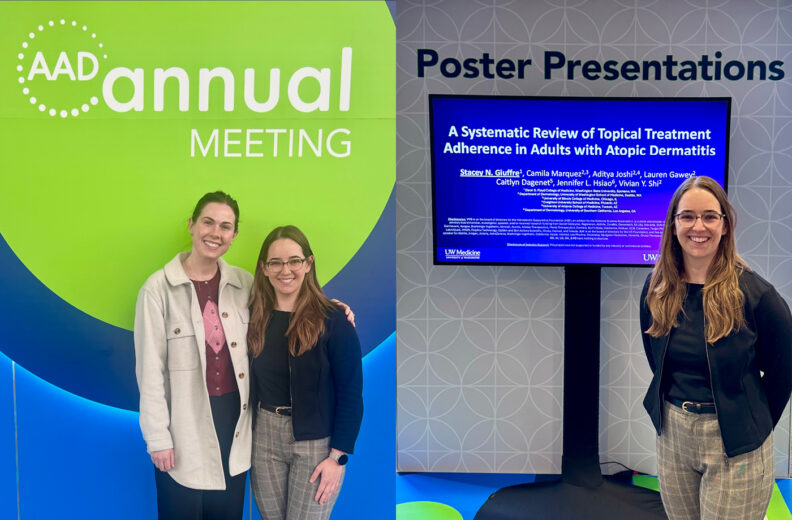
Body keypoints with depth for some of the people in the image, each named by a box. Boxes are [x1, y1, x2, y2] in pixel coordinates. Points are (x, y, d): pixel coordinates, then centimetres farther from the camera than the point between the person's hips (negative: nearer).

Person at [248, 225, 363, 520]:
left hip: (316, 443, -4)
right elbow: (251, 382, 9)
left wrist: (338, 456, -13)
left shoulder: (333, 321, -12)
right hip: (264, 437, 4)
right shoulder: (256, 318, 3)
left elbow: (351, 394, -11)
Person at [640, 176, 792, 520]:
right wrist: (676, 407, 10)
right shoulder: (656, 288, -1)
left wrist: (756, 422, 2)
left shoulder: (751, 292, -14)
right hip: (672, 435, 4)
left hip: (735, 444, -4)